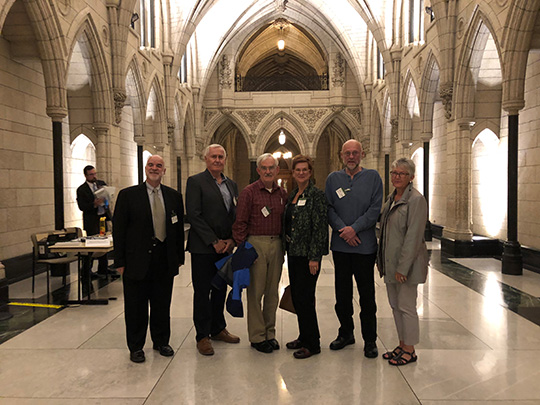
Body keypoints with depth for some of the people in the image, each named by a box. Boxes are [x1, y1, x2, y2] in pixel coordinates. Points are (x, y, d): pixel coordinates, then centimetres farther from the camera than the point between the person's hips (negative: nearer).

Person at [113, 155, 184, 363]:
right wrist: (120, 261, -7)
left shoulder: (174, 196, 7)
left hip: (165, 260, 3)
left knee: (162, 304, 14)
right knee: (136, 307, 8)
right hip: (137, 260, -3)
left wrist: (179, 257, 8)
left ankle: (161, 341, 33)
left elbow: (179, 228, 11)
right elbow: (118, 229, -3)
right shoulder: (128, 195, -3)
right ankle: (136, 347, 26)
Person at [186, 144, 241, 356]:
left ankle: (218, 329, 31)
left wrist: (231, 239, -3)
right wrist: (214, 241, -15)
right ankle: (202, 336, 17)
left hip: (224, 247, 6)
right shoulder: (195, 181, -6)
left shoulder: (232, 185, 13)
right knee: (202, 292, 4)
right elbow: (193, 215, -13)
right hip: (203, 248, -6)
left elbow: (236, 215, 13)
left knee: (221, 289, 15)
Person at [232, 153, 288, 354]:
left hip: (276, 244, 5)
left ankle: (269, 333, 25)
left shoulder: (282, 193, 10)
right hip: (255, 244, -4)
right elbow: (240, 223, -6)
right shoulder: (249, 192, -4)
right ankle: (257, 336, 14)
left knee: (272, 292, 11)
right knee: (255, 292, 2)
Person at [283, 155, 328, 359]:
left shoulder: (316, 195, -11)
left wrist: (314, 257, -19)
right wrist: (287, 249, 16)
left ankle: (312, 344, 12)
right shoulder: (293, 195, 13)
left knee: (304, 298, -3)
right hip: (293, 252, 8)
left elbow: (320, 227, -16)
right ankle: (304, 337, 30)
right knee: (296, 296, 14)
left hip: (308, 254, -8)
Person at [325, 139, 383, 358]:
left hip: (365, 244, -2)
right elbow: (328, 208, 3)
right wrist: (342, 229, -12)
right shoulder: (333, 178, 9)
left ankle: (370, 339, 18)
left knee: (367, 294, 4)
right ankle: (345, 333, 29)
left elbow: (375, 209, -6)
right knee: (342, 292, 12)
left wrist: (354, 228, -15)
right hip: (340, 245, 3)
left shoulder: (373, 177, 3)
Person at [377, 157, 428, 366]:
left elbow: (413, 237, -19)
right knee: (395, 305, 15)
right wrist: (381, 259, 15)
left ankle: (409, 350, 17)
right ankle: (402, 345, 29)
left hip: (406, 263, -8)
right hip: (390, 262, 8)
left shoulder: (416, 200, -14)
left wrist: (403, 267, -21)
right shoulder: (392, 198, 12)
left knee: (406, 306, 2)